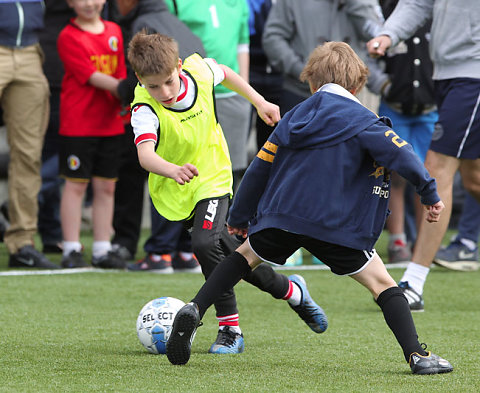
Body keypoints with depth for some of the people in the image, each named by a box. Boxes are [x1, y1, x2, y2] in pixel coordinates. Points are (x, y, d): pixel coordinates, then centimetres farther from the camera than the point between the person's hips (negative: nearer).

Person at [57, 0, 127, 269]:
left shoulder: (114, 31, 12)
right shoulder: (69, 37, -7)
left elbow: (120, 73, 14)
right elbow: (91, 76, -14)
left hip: (110, 123, 6)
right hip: (77, 123, -5)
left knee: (106, 186, 7)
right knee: (76, 184, -2)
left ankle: (102, 250, 13)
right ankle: (72, 249, 3)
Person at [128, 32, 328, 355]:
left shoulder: (199, 71, -15)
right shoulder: (145, 109, -26)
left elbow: (223, 72, 12)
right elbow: (145, 154, -44)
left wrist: (259, 102, 11)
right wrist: (173, 170, -64)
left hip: (213, 179, 0)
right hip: (175, 193, 0)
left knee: (205, 243, -24)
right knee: (233, 253, 4)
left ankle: (230, 329, -11)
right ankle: (289, 290, 28)